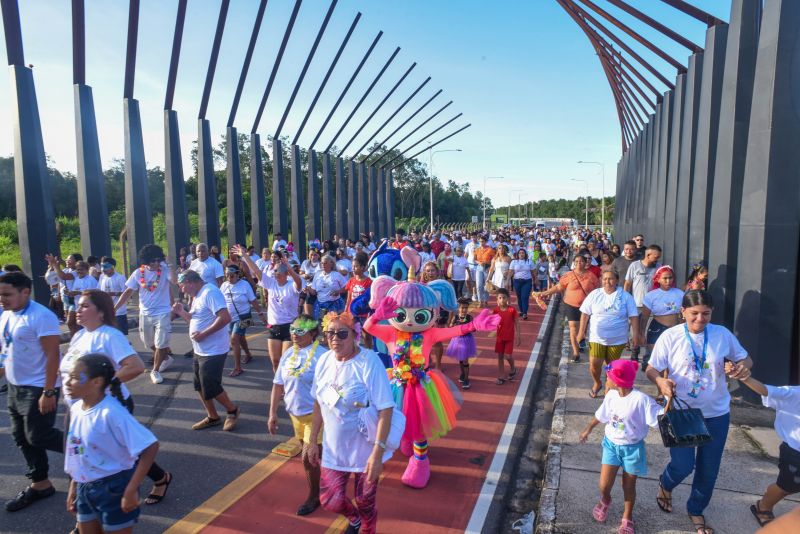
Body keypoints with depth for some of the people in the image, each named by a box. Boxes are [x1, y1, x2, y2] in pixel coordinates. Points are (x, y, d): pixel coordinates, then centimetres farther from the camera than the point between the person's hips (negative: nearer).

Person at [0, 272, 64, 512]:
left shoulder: (41, 317, -20)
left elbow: (52, 356, -22)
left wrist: (48, 392, -23)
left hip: (38, 389, -9)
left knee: (38, 437, -4)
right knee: (22, 438, 14)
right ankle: (40, 484, 28)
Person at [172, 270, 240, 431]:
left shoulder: (210, 292, -20)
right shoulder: (198, 296, 12)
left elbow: (225, 318, -30)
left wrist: (203, 334, -27)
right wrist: (181, 312, 6)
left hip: (213, 351, -10)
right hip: (200, 351, 10)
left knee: (211, 388, -4)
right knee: (200, 386, 15)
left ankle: (233, 411, 18)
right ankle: (212, 417, 30)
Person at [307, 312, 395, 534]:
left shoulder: (369, 362, -23)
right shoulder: (324, 360, -5)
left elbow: (385, 409, -23)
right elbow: (319, 403, 6)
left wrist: (378, 451, -26)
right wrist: (313, 441, 10)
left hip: (365, 449, -4)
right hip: (333, 448, 4)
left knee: (365, 501, 13)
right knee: (330, 500, 9)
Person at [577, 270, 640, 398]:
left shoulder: (625, 296, -3)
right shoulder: (595, 294, -1)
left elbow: (634, 317, -1)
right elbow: (585, 313, 3)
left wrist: (636, 335, -6)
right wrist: (581, 332, 2)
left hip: (617, 339, 0)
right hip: (597, 338, 0)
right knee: (594, 365, -5)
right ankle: (597, 384, 23)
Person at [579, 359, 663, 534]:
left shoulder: (641, 399, -26)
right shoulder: (611, 395, -8)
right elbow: (601, 415, 10)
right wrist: (588, 429, 22)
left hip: (632, 448, -4)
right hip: (611, 444, 4)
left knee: (628, 485, 14)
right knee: (604, 484, 3)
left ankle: (627, 516, 40)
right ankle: (605, 501, 39)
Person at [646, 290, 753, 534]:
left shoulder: (722, 334, -7)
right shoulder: (670, 337, -13)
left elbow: (744, 358, 8)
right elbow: (652, 369, -8)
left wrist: (744, 366, -16)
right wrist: (661, 381, -29)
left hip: (716, 413, 3)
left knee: (708, 468, 14)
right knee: (683, 465, -3)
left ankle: (696, 510, 42)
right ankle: (665, 485, 35)